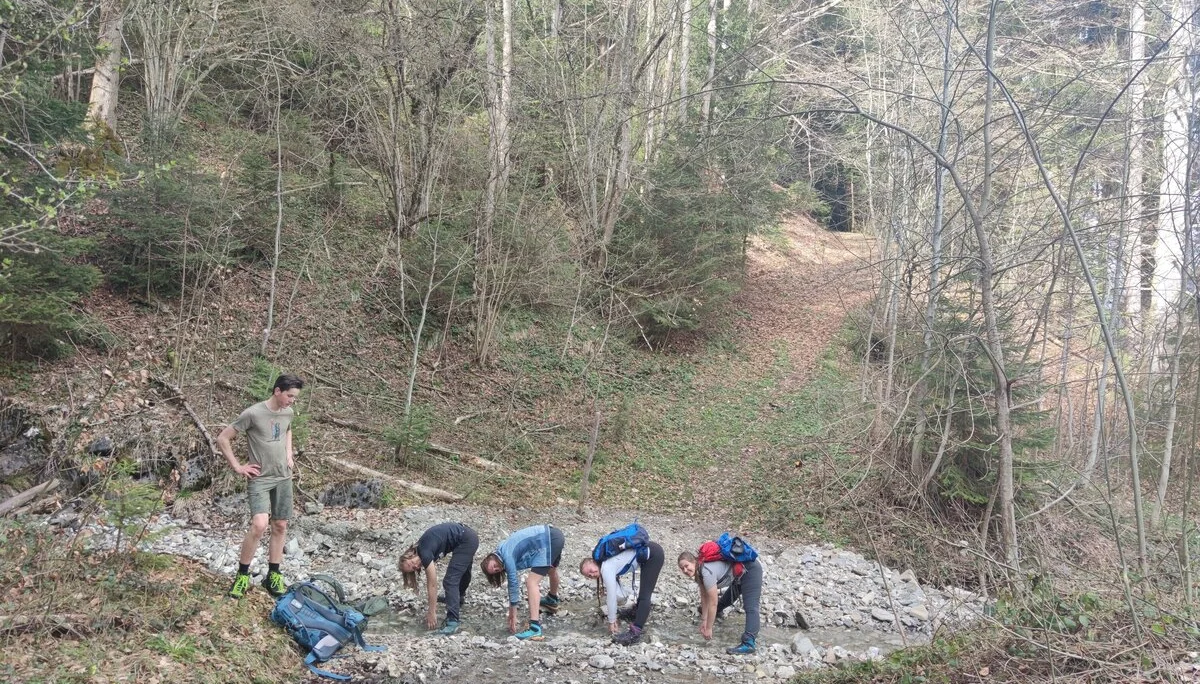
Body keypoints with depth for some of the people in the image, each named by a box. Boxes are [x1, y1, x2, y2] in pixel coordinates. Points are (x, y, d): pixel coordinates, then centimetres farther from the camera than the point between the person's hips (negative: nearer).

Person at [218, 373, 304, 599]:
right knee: (259, 524, -22)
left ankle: (273, 576, 20)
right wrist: (237, 467, -10)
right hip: (260, 479, -6)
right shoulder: (253, 414, -16)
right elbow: (222, 439, -11)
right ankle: (242, 575, -6)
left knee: (280, 526, 9)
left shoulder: (288, 412, 4)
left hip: (283, 478, 6)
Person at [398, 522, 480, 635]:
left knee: (450, 580, -11)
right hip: (469, 537, 9)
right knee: (463, 572, 33)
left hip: (467, 540, -9)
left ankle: (452, 621, -15)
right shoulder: (421, 549, 5)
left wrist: (432, 613, -11)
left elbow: (433, 585, -16)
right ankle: (458, 601, 56)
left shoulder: (425, 554, -19)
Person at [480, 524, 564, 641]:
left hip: (549, 539, -10)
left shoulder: (507, 557, -11)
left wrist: (513, 615, -4)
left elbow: (513, 584, -8)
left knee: (531, 582, -13)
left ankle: (535, 628, -25)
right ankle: (552, 601, 67)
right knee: (551, 569, 37)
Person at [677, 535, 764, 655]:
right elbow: (704, 597, 0)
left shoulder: (707, 572, -33)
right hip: (739, 576, 11)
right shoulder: (698, 570, -6)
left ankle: (749, 643, -38)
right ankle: (717, 612, 63)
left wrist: (708, 628, -24)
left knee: (750, 608, -26)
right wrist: (704, 620, -4)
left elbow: (713, 603, -30)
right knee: (727, 599, 34)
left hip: (750, 570, -11)